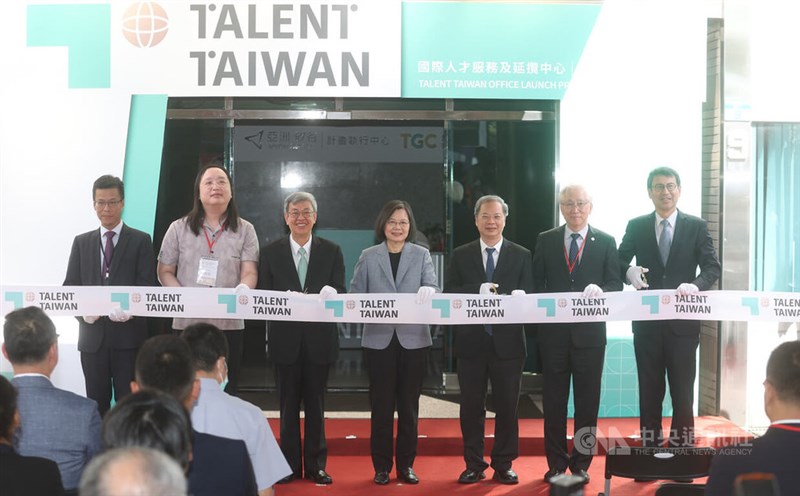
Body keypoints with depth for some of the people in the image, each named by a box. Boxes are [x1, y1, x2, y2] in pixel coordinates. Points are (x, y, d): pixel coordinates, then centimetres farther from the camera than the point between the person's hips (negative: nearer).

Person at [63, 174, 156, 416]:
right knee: (96, 403, 8)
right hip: (92, 335, 3)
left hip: (128, 335, -3)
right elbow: (70, 285, 10)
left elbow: (147, 285, -3)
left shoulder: (140, 240, 5)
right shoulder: (81, 242, 15)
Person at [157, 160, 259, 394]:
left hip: (230, 325, 0)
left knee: (226, 393, 3)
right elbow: (165, 272, 8)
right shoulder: (179, 228, 8)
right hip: (187, 323, 0)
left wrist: (241, 292, -24)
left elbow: (250, 272, -1)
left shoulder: (245, 230, 7)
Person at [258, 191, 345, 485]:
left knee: (315, 404, 8)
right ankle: (290, 465, 17)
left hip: (319, 339, 0)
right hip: (286, 339, 0)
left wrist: (328, 295, -23)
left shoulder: (331, 252, 5)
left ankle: (316, 465, 16)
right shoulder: (271, 252, 4)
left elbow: (339, 294, 0)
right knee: (289, 404, 7)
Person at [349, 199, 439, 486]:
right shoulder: (368, 257, 5)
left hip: (413, 339, 0)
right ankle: (381, 466, 13)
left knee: (409, 404, 7)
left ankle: (406, 464, 16)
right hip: (379, 339, 0)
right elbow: (355, 295, 2)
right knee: (381, 405, 4)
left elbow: (432, 287, -7)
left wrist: (428, 291, -30)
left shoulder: (421, 255, 5)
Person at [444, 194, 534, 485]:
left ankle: (503, 465, 17)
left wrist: (518, 297, -24)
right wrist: (480, 290, -19)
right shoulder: (461, 256, 7)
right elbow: (449, 293, -3)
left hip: (507, 342, -1)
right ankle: (474, 465, 18)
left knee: (507, 406, 5)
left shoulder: (521, 256, 6)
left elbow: (529, 296, -1)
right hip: (471, 342, 1)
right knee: (471, 406, 7)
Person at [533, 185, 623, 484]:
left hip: (590, 332, -1)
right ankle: (556, 465, 15)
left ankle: (581, 464, 16)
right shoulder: (546, 240, 7)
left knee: (587, 400, 5)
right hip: (553, 331, 1)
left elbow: (616, 284, 2)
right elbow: (536, 283, 8)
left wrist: (600, 291, -18)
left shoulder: (605, 242, 5)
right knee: (554, 400, 6)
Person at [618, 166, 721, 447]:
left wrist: (695, 285, -24)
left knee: (683, 392, 4)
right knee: (649, 392, 8)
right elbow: (618, 262, 7)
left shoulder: (697, 226, 3)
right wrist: (629, 271, -17)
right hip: (647, 322, 1)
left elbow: (712, 267, -3)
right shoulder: (636, 227, 6)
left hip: (683, 322, -1)